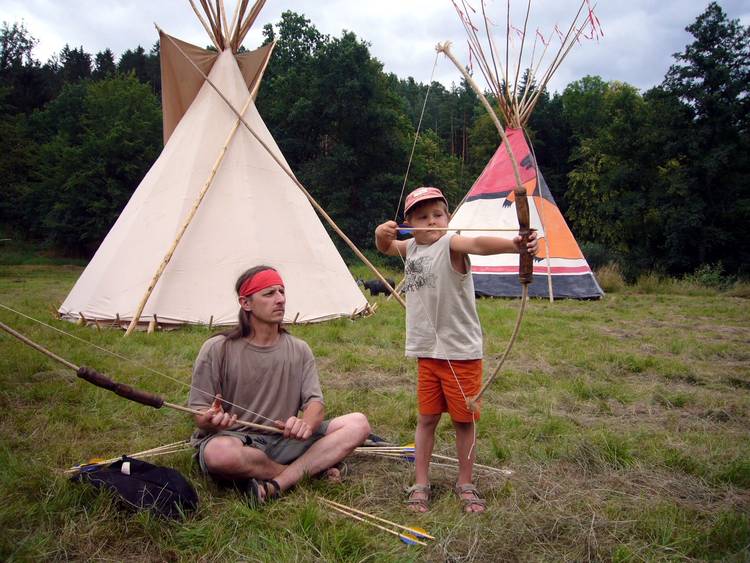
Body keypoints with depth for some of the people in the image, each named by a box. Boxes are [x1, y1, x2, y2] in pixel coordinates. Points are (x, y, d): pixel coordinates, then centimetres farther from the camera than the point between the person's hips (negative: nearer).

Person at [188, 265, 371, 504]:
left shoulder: (299, 350, 5)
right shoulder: (217, 349, -6)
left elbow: (315, 403, -3)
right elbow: (200, 416, -4)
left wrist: (306, 424, -27)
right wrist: (212, 420, -29)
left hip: (283, 441, 3)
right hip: (233, 440, -3)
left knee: (358, 423, -14)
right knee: (220, 452, -41)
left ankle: (278, 483, -26)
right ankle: (310, 468, -15)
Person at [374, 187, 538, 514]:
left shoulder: (451, 244, -15)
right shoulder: (411, 247, 7)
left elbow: (477, 244, -36)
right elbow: (385, 248, 23)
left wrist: (514, 245, -57)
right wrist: (382, 233, -2)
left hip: (461, 351, -5)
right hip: (427, 351, 5)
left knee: (464, 420, 9)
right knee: (427, 418, 14)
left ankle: (465, 483, 29)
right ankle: (420, 484, 27)